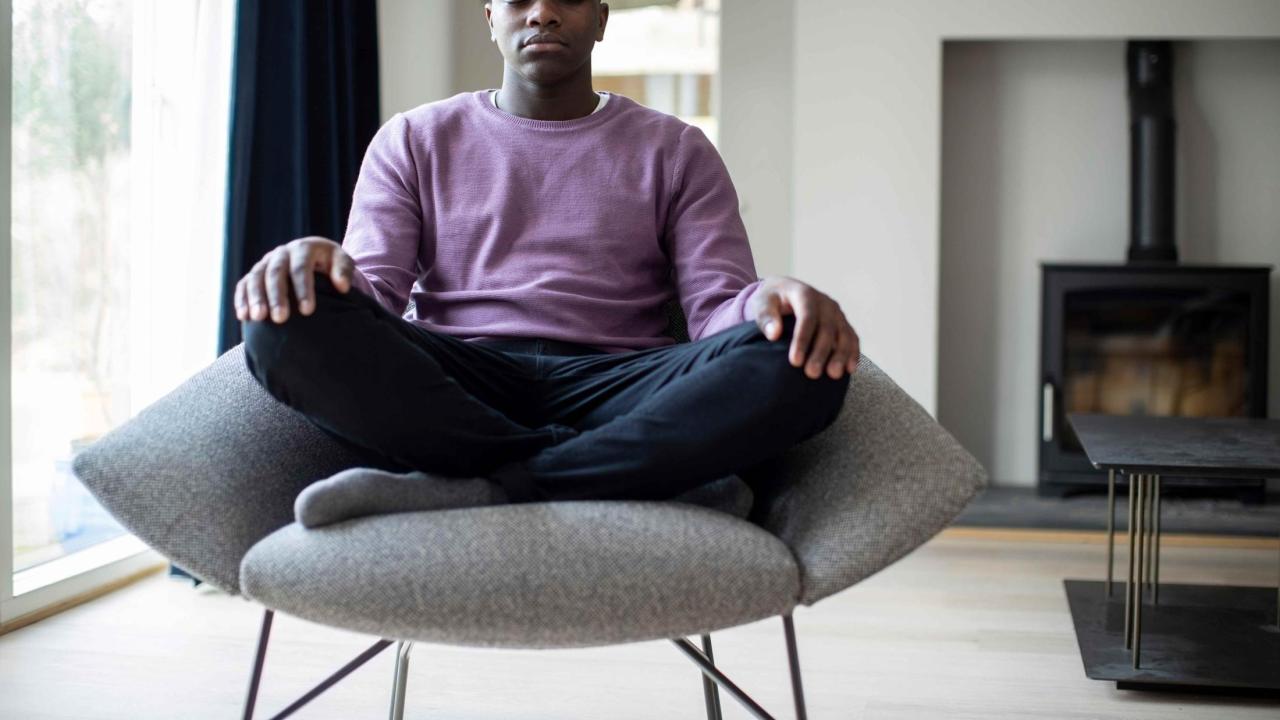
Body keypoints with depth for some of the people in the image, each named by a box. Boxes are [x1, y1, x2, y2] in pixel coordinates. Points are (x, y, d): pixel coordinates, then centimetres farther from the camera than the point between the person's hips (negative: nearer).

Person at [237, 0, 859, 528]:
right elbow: (376, 290, 4)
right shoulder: (413, 140, 17)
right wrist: (324, 264, -21)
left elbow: (718, 304, 4)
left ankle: (464, 493, -32)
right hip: (450, 385, 0)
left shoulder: (675, 150, 16)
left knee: (790, 362, -30)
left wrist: (771, 300, -22)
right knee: (292, 323, -30)